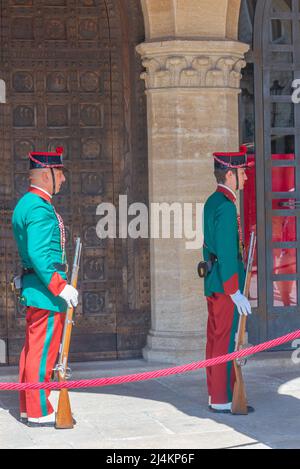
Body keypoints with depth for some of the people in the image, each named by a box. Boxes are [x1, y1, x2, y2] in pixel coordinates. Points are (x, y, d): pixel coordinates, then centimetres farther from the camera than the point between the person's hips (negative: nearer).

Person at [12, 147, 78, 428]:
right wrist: (61, 288, -22)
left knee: (32, 351, 14)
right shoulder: (40, 208, -17)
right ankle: (39, 412, 3)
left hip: (34, 289, 10)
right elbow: (39, 255, -25)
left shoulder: (26, 203, 15)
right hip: (46, 291, -10)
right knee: (43, 353, -3)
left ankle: (28, 409, 21)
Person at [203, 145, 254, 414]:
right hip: (226, 284, -10)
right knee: (227, 342, -5)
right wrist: (235, 293, -20)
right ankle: (223, 401, -1)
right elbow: (226, 253, -22)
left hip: (213, 283, 10)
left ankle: (215, 394, 22)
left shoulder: (212, 202, 14)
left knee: (215, 340, 14)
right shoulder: (226, 206, -18)